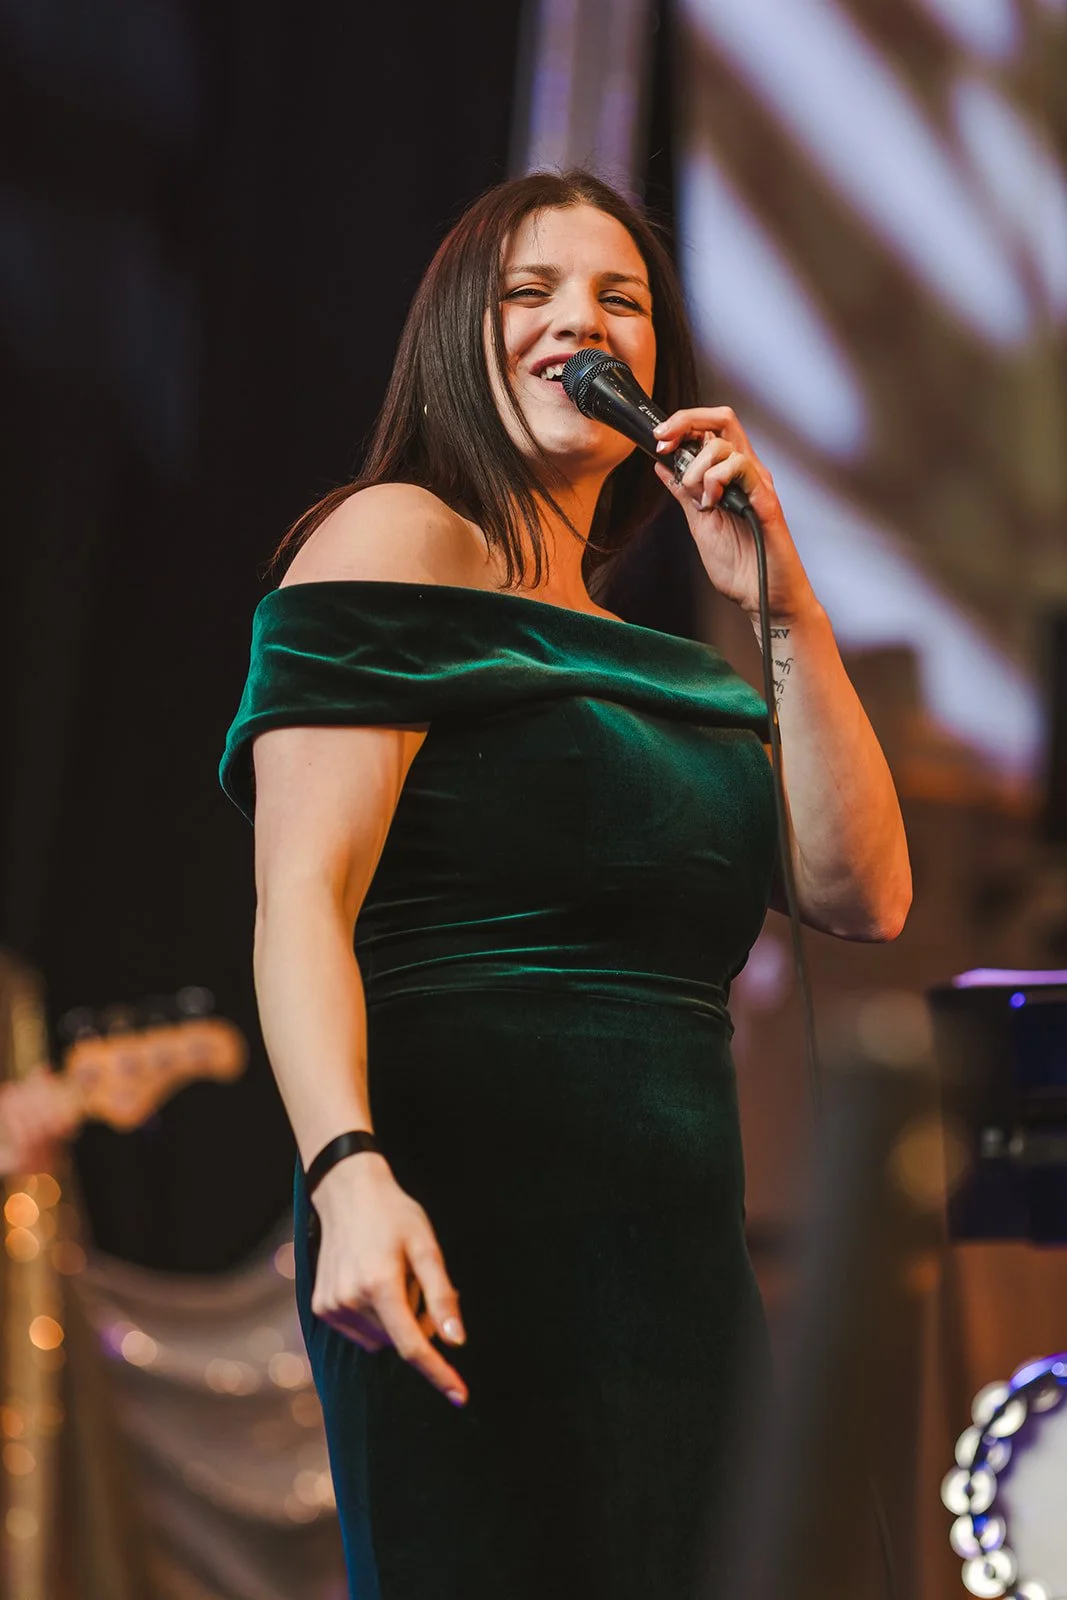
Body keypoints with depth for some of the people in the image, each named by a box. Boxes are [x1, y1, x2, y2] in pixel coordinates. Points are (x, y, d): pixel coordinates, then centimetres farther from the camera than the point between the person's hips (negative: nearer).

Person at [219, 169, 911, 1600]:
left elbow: (864, 897, 12)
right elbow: (302, 899, -10)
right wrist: (349, 1173, -25)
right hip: (476, 1230, -7)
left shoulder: (658, 658, 22)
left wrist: (782, 605, 5)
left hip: (680, 1253, 7)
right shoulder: (399, 539, 2)